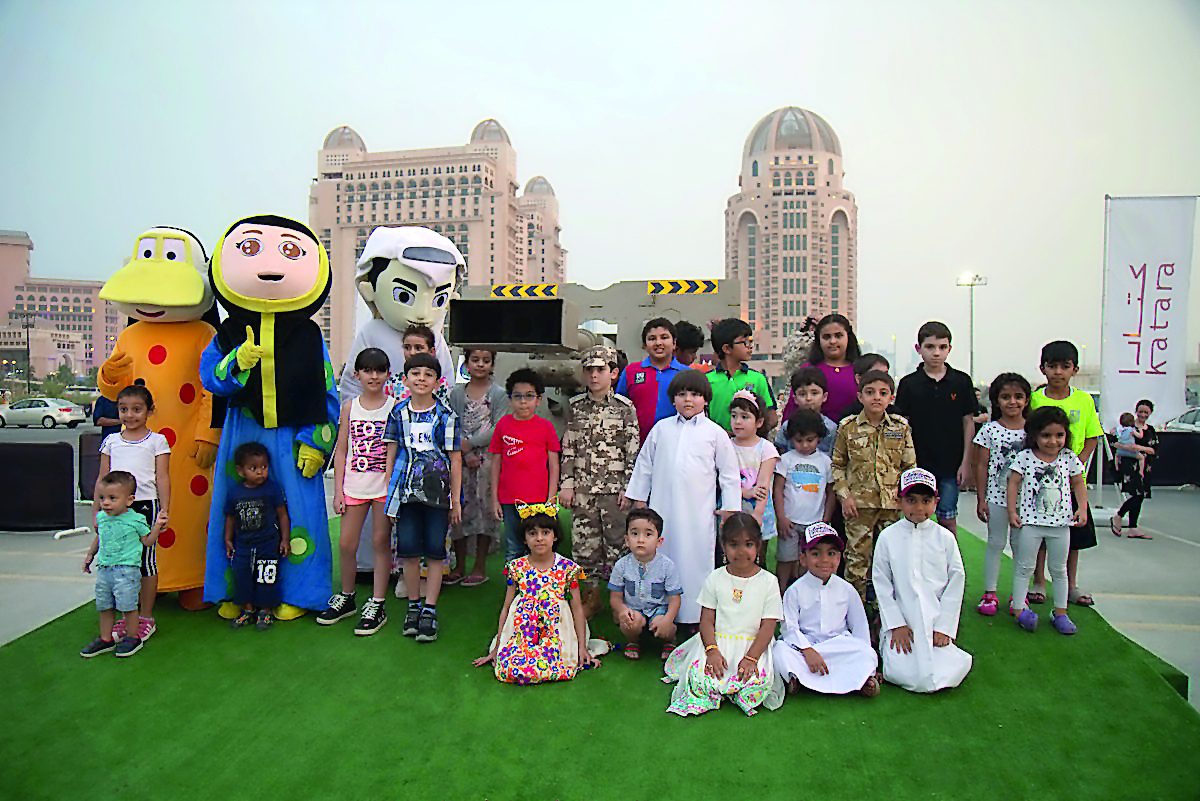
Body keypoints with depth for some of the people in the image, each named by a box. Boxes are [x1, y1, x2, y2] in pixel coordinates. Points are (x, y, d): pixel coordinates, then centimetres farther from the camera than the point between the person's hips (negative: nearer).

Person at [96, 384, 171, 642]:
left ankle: (146, 618, 13)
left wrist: (164, 511, -5)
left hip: (146, 504, -3)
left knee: (146, 560, 2)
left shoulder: (157, 441, 3)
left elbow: (163, 478, 0)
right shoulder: (111, 441, 12)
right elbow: (102, 479, 15)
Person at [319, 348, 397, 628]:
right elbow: (341, 450, 7)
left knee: (381, 542, 4)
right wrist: (338, 489, 2)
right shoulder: (349, 406, 5)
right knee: (346, 544, 7)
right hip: (354, 484, 3)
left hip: (386, 484, -2)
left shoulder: (394, 406, -1)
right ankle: (346, 598, 28)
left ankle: (377, 605, 14)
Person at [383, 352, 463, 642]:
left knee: (435, 550, 2)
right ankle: (413, 605, 21)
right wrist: (388, 492, 7)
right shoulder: (398, 413, 6)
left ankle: (430, 609, 12)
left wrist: (456, 500, -1)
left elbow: (455, 459, 1)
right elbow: (391, 455, 11)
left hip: (437, 490, -2)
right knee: (408, 548, 4)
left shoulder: (446, 415, 0)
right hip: (406, 490, 2)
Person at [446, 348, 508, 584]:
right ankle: (459, 566, 17)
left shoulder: (499, 394, 0)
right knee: (460, 507, 5)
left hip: (488, 459, -2)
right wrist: (465, 453, -12)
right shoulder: (456, 392, 7)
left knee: (485, 508, 1)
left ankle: (480, 567, 12)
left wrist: (470, 443, -13)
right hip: (461, 459, 2)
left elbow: (498, 429, -8)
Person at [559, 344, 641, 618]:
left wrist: (629, 488, -6)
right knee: (583, 542, 6)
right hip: (583, 488, 3)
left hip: (615, 487, -3)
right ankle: (592, 595, 20)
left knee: (617, 540, 1)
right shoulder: (575, 406, 8)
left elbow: (633, 451, -2)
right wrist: (566, 484, 4)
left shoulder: (624, 407, -1)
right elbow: (568, 449, 10)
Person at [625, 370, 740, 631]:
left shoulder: (715, 433, 3)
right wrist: (639, 497, 14)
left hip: (698, 513, -2)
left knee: (696, 562, 2)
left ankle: (695, 617, 14)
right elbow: (644, 464, 15)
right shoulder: (661, 429, 8)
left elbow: (729, 473, 7)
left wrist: (729, 508, 5)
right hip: (662, 508, 2)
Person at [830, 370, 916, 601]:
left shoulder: (901, 428, 4)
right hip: (859, 503, -2)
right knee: (857, 556, 2)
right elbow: (838, 465, 5)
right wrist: (844, 495, -4)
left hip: (892, 503, 2)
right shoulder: (848, 428, 0)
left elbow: (910, 466, 9)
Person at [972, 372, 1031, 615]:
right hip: (996, 495, -1)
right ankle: (990, 593, 12)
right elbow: (981, 466, 0)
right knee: (995, 543, 5)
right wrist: (981, 499, -3)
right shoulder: (990, 429, -2)